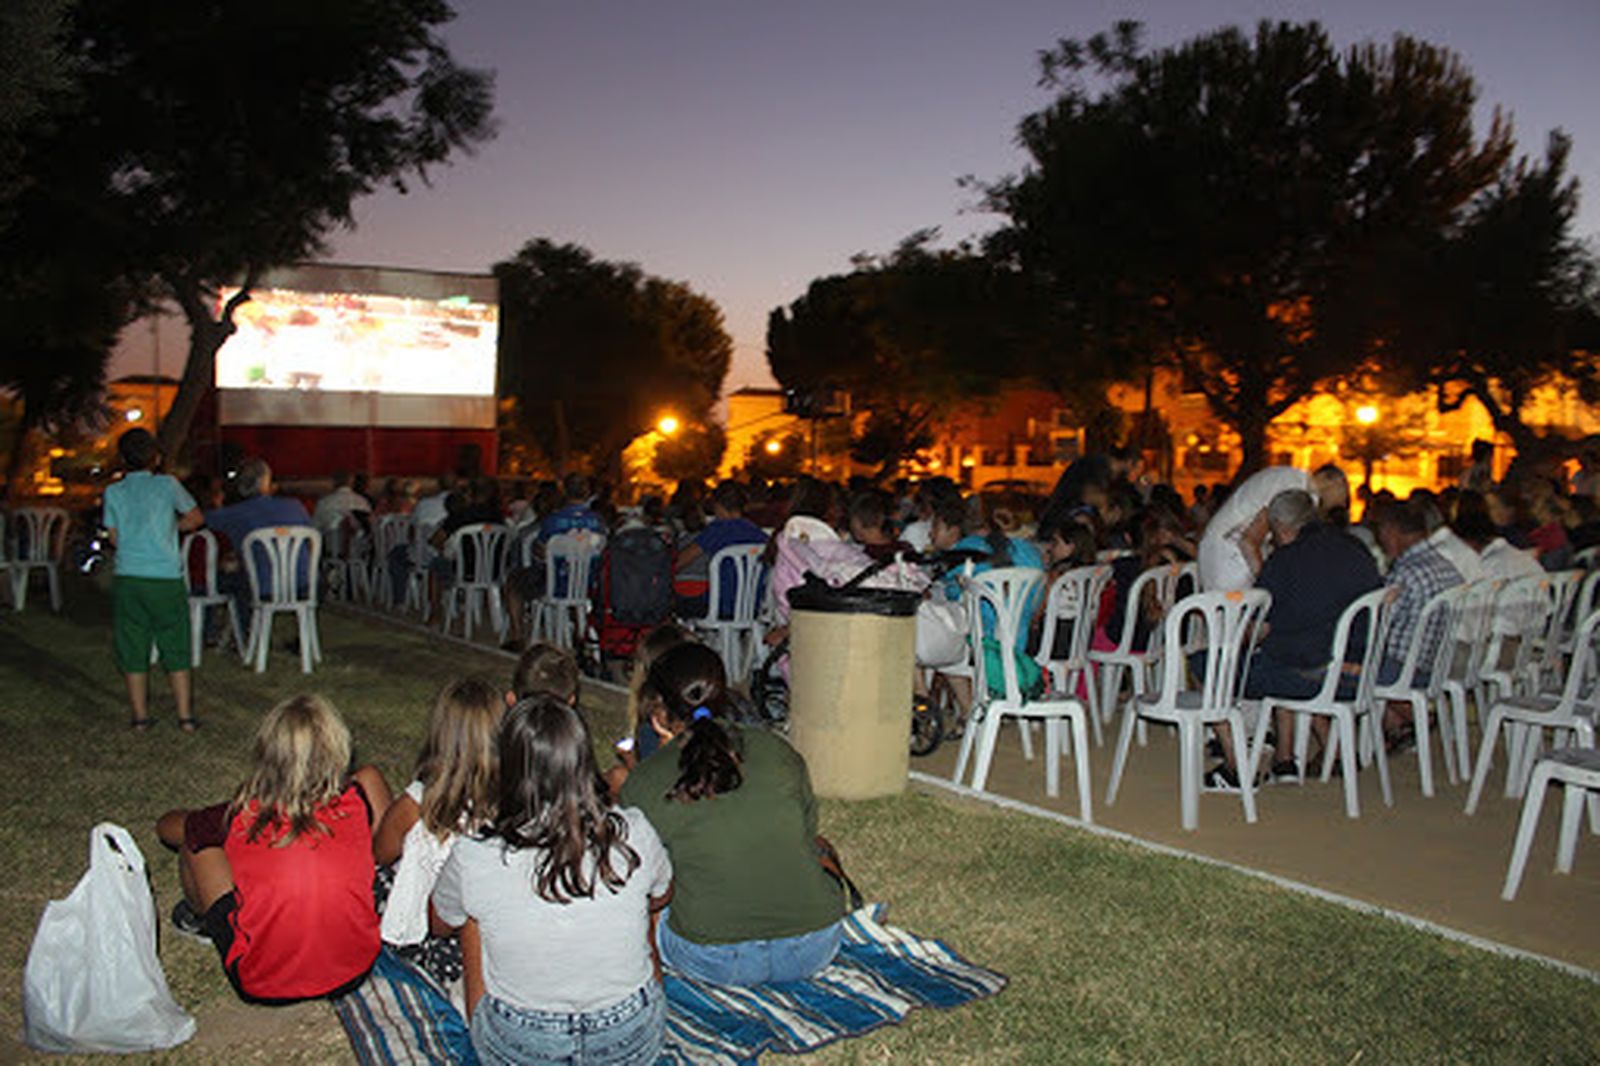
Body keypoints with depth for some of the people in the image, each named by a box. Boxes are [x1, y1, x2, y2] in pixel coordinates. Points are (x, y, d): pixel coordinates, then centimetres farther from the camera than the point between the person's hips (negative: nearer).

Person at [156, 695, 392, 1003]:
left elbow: (166, 826, 14)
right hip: (354, 972, 1)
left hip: (261, 986, -1)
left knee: (195, 837, 12)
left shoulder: (240, 818, -10)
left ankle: (200, 919, 39)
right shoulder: (356, 803, -9)